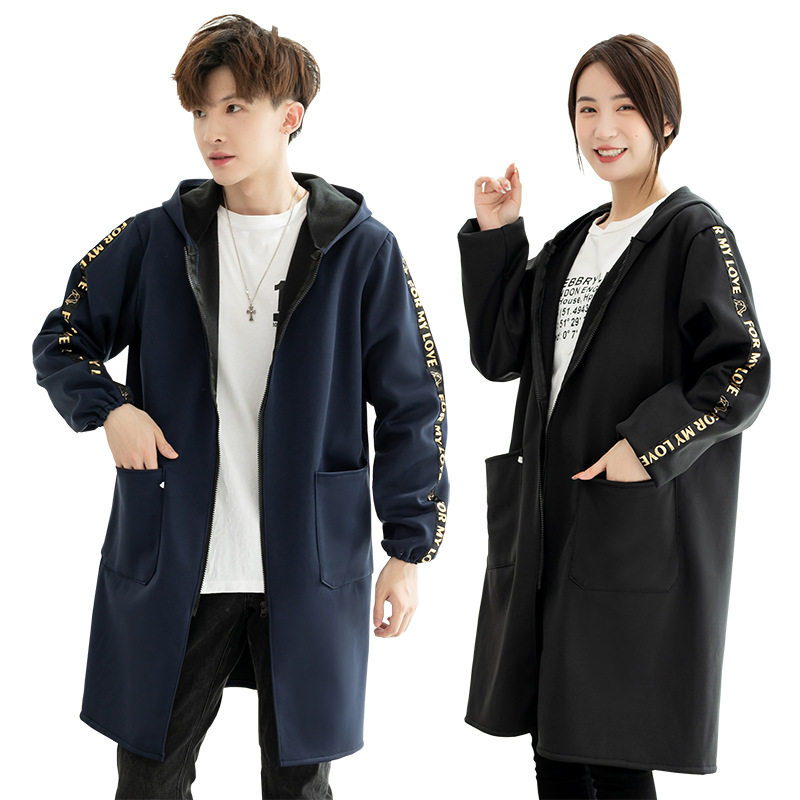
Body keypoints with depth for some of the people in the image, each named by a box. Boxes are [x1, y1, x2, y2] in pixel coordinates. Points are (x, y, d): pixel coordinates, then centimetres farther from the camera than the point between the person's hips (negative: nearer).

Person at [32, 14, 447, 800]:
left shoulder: (360, 250, -3)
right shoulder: (155, 241, 2)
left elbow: (412, 407, 1)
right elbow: (61, 342, 13)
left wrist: (408, 550, -1)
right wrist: (109, 409, -8)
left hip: (309, 572, -1)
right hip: (170, 568, 2)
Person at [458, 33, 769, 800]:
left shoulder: (694, 233, -6)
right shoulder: (571, 245, 15)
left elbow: (742, 372, -12)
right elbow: (497, 354, 14)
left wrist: (647, 445, -21)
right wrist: (494, 237, 7)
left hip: (641, 529, -7)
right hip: (547, 522, 7)